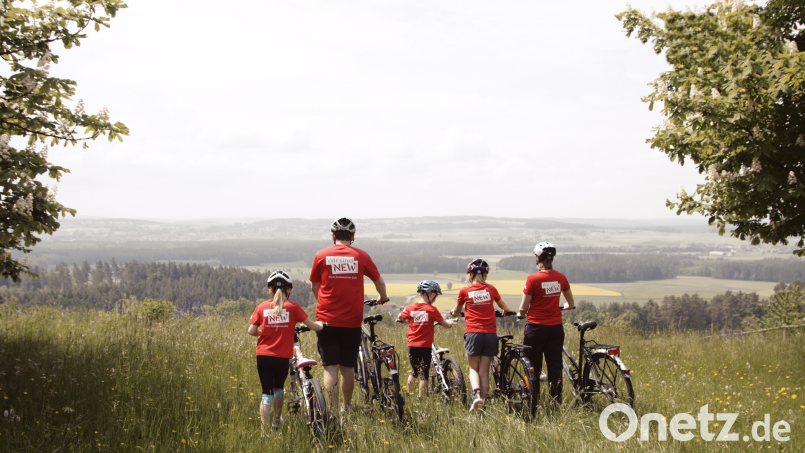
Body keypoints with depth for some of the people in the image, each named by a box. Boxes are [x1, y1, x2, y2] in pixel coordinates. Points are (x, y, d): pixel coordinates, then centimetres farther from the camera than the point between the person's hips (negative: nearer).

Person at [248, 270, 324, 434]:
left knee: (267, 394, 5)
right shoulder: (292, 307, -3)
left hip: (263, 356, 0)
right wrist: (326, 325, 18)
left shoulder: (262, 307, 2)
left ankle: (264, 432, -4)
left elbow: (251, 331, -1)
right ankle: (277, 422, 35)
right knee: (279, 388, 24)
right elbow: (312, 325, -1)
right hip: (282, 357, 0)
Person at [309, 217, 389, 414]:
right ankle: (347, 409, 25)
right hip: (352, 321, 1)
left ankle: (333, 412, -6)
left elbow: (315, 287, 13)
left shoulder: (321, 256, 2)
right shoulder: (361, 256, 2)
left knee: (330, 369, 0)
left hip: (327, 319, -1)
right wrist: (383, 298, 35)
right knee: (347, 368, 13)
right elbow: (379, 282, 13)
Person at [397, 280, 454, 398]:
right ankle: (421, 399, 3)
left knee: (414, 372, 19)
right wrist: (450, 323, 19)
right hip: (425, 346, -4)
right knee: (424, 374, 4)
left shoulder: (410, 308, 0)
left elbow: (400, 317, 18)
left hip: (412, 345, 4)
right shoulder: (432, 309, -9)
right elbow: (445, 325, -3)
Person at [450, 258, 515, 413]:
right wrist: (507, 312, 49)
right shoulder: (491, 289, 8)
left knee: (473, 368, 12)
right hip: (490, 334, 2)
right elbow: (504, 308, 27)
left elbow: (456, 311, 19)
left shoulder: (465, 291, 2)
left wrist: (453, 313, 42)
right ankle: (482, 403, 6)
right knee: (484, 371, 8)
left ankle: (476, 393, -14)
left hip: (473, 332, -2)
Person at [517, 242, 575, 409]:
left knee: (533, 369, 6)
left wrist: (520, 314, 10)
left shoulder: (533, 279, -14)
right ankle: (556, 404, 10)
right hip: (556, 328, 4)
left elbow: (523, 308, -12)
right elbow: (571, 304, 16)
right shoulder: (560, 277, 1)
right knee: (555, 368, 9)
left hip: (536, 328, -4)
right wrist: (567, 307, 39)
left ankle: (532, 406, 10)